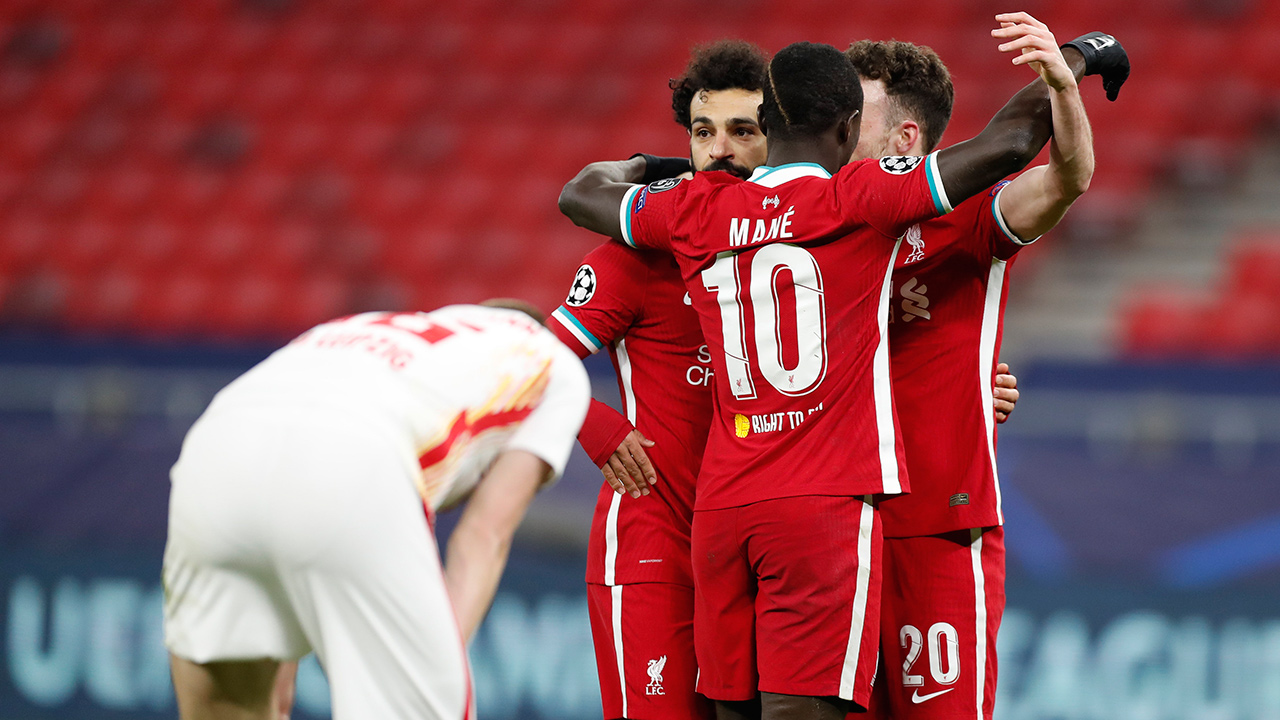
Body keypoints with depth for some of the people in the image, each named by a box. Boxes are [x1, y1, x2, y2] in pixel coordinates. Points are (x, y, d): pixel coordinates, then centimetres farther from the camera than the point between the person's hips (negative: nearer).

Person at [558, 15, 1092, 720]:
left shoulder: (696, 212, 10)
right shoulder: (860, 200, -4)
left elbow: (581, 193, 29)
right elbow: (1008, 145, -8)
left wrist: (642, 167, 50)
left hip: (721, 505, 5)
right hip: (825, 504, -5)